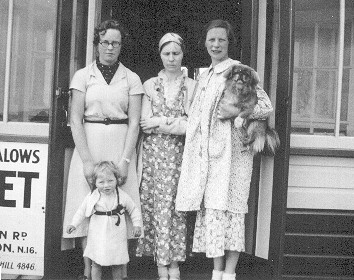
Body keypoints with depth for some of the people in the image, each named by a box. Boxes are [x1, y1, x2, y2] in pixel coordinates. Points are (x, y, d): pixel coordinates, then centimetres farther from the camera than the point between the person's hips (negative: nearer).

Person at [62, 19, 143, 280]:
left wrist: (125, 160, -10)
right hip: (88, 145, 0)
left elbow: (134, 123, 1)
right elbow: (75, 120, -1)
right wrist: (87, 160, -11)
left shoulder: (131, 79, 7)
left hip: (121, 147, 0)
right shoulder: (83, 76, 6)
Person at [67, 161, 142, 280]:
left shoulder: (123, 196, -5)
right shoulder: (92, 197, -5)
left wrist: (136, 224, -1)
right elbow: (82, 211, 5)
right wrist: (73, 224, -3)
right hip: (97, 238, 0)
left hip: (116, 237, 0)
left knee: (117, 265, 8)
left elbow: (134, 210, 7)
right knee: (96, 264, 6)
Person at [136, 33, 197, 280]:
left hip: (179, 154, -1)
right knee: (156, 206, -2)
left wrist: (159, 122, -5)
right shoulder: (150, 85, 9)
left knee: (175, 206, -4)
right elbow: (145, 124, 1)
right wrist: (177, 122, -5)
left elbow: (190, 126, -5)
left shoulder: (191, 86, 4)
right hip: (153, 152, 1)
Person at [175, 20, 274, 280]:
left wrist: (237, 112, -20)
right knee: (209, 209, 5)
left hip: (230, 150, -7)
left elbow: (267, 107, -8)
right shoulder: (205, 75, 18)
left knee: (227, 209, -7)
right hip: (206, 151, 7)